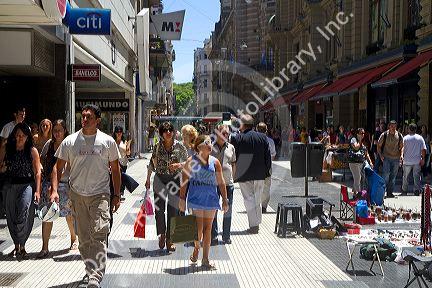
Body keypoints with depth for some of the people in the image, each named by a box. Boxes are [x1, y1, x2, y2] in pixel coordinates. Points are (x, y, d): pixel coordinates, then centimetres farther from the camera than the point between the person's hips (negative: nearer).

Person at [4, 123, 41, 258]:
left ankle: (22, 246, 4)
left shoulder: (32, 151, -1)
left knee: (23, 217, -11)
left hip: (27, 185, -3)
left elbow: (37, 172, -1)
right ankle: (17, 246, 21)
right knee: (11, 217, 7)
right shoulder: (8, 150, 7)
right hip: (10, 186, 4)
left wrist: (37, 191, -6)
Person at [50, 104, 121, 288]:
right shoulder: (70, 142, 3)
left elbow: (115, 169, 7)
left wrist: (117, 195, 5)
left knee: (99, 234, -14)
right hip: (77, 195, 2)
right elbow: (58, 167, 7)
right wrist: (54, 190, -7)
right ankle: (90, 270, 26)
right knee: (83, 237, 9)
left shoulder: (107, 141, 1)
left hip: (100, 194, -2)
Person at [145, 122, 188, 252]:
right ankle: (162, 235, 25)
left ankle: (170, 239, 13)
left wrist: (179, 165, -15)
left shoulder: (179, 146, -4)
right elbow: (152, 163, 10)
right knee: (159, 209, 3)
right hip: (159, 179, 1)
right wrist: (148, 179, 13)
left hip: (174, 180, -1)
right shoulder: (158, 146, 0)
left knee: (173, 210, 2)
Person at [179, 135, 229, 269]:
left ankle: (205, 259, 12)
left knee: (207, 228, 4)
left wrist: (225, 200, 6)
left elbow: (221, 182, 8)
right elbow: (184, 181, 0)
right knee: (198, 227, -3)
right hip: (196, 198, -2)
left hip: (211, 198, 2)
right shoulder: (191, 161, -3)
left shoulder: (215, 162, 4)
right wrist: (182, 198, -4)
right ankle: (196, 248, 29)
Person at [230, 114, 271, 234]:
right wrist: (266, 170, 12)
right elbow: (268, 156, 5)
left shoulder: (237, 139, -9)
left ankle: (253, 225, -2)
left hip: (244, 174, -4)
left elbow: (233, 158, -7)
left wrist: (234, 174, 2)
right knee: (257, 199, 14)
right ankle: (257, 223, 19)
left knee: (249, 199, 2)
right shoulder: (262, 137, 3)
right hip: (260, 174, 4)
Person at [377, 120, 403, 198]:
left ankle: (390, 192, 15)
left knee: (393, 176, 7)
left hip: (396, 158, 3)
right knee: (386, 174, -14)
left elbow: (401, 146, 15)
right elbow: (379, 145, 6)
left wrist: (401, 155, 1)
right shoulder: (384, 135, -3)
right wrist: (381, 155, -4)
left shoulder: (399, 135, 4)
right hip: (386, 157, -3)